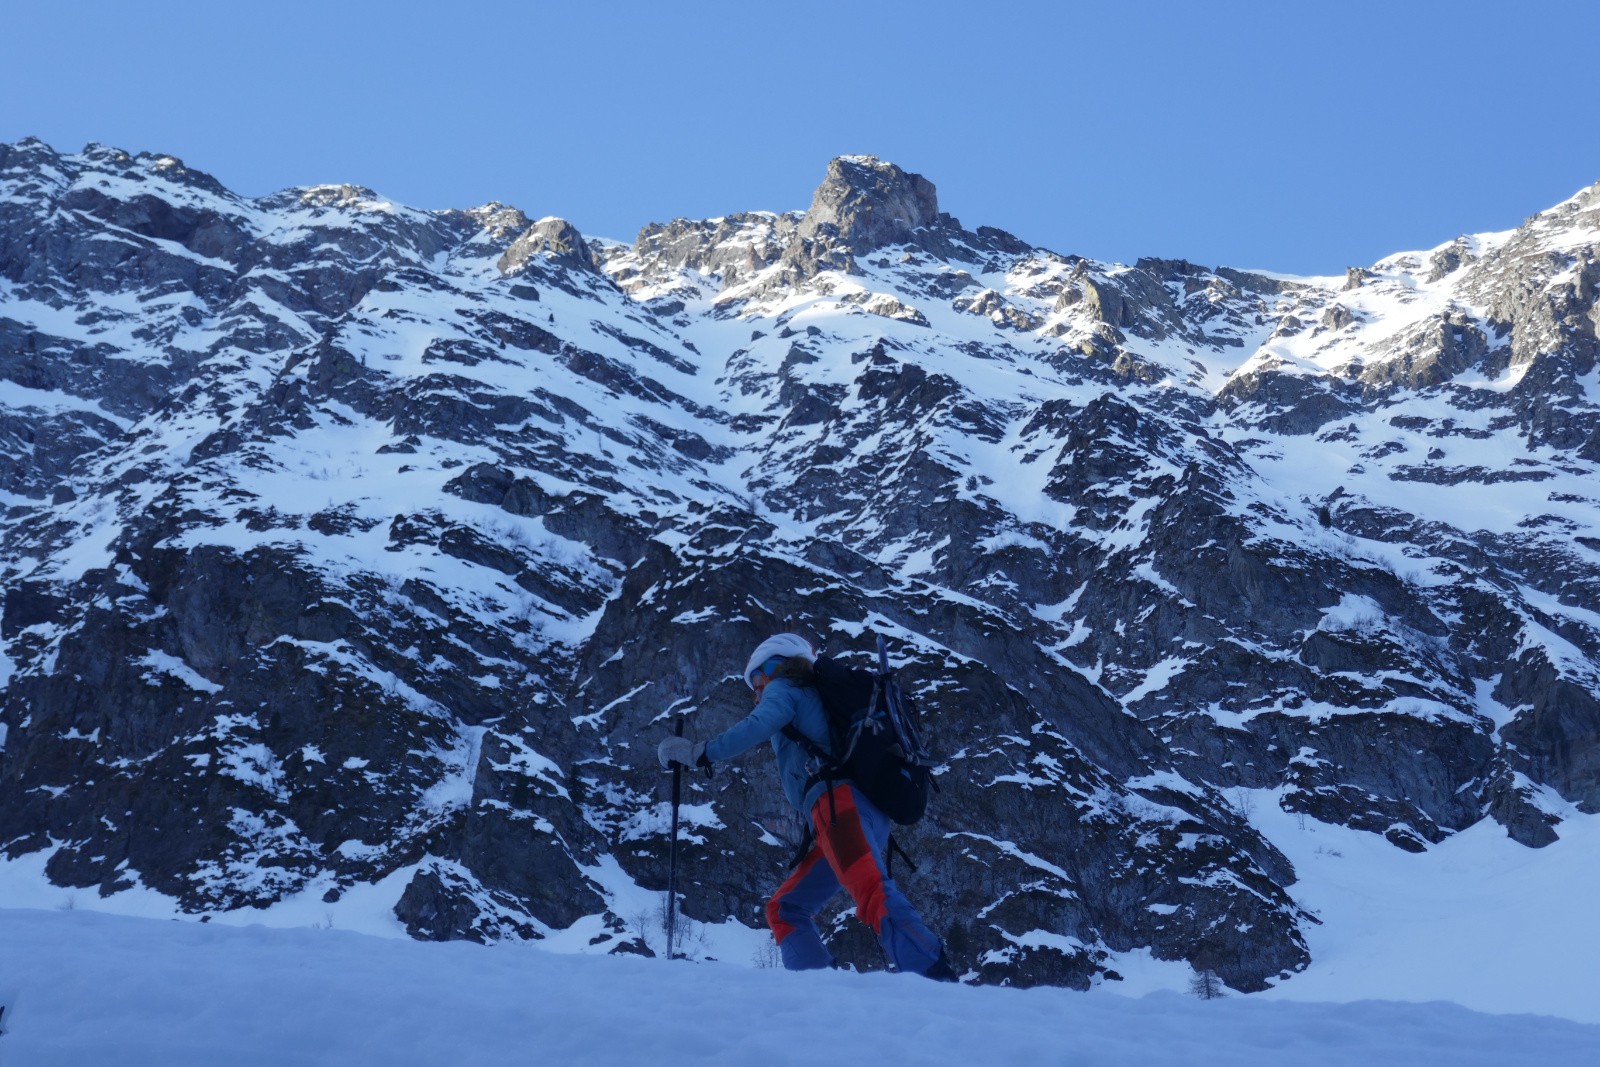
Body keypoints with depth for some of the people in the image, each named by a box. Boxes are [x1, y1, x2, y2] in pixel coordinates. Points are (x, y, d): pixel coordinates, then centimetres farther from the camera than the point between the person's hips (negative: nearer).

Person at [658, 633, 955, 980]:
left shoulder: (785, 688, 14)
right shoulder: (822, 698, 38)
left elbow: (758, 726, -7)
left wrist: (700, 752, -4)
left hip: (838, 802, -9)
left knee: (873, 894, -28)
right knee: (785, 910, 13)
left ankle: (937, 979, -45)